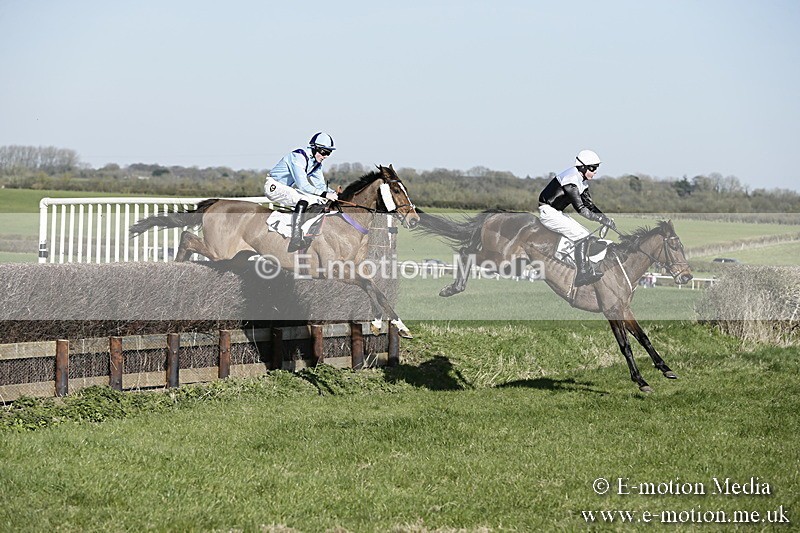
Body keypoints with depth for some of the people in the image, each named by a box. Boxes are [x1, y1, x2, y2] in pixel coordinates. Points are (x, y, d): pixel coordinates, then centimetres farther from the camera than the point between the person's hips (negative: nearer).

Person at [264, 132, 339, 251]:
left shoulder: (316, 162, 4)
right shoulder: (298, 157, -25)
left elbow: (320, 185, 9)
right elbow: (302, 185, -31)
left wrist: (331, 193, -12)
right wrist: (324, 194, -35)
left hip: (288, 188, 10)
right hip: (274, 187, -10)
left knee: (320, 201, 1)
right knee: (304, 199, -32)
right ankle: (295, 240, -38)